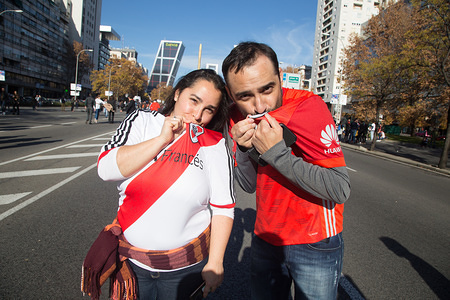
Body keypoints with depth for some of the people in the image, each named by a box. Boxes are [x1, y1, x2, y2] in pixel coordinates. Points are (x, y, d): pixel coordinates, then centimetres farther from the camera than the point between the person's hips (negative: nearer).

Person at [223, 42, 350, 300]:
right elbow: (250, 185, 0)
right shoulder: (239, 117, -5)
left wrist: (276, 152, -31)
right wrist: (243, 148, -19)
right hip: (266, 238, 5)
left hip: (315, 243, -4)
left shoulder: (307, 106, -22)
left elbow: (341, 190, -25)